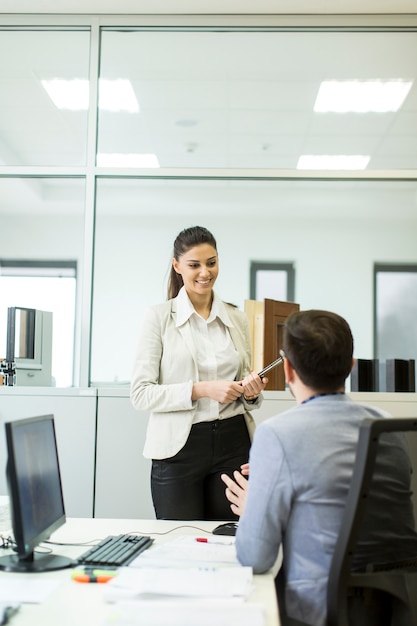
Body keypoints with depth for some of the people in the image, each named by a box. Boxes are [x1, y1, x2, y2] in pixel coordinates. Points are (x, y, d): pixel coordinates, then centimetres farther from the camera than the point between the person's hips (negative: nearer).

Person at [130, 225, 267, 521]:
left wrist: (252, 393, -4)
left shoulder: (238, 319, 9)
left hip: (232, 443, 3)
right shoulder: (159, 316, -2)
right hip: (179, 447, -3)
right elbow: (140, 394, -8)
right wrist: (201, 389, -18)